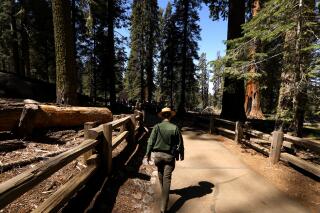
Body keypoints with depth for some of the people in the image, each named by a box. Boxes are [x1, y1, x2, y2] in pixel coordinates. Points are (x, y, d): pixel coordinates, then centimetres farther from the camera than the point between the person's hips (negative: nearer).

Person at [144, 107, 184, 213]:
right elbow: (180, 143, -2)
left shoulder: (157, 127, -9)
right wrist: (181, 154, 13)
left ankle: (164, 191, 51)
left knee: (161, 174, 26)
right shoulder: (175, 128, -9)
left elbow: (151, 141, -7)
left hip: (158, 154, 2)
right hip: (170, 156, -1)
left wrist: (148, 154, 5)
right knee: (167, 178, 5)